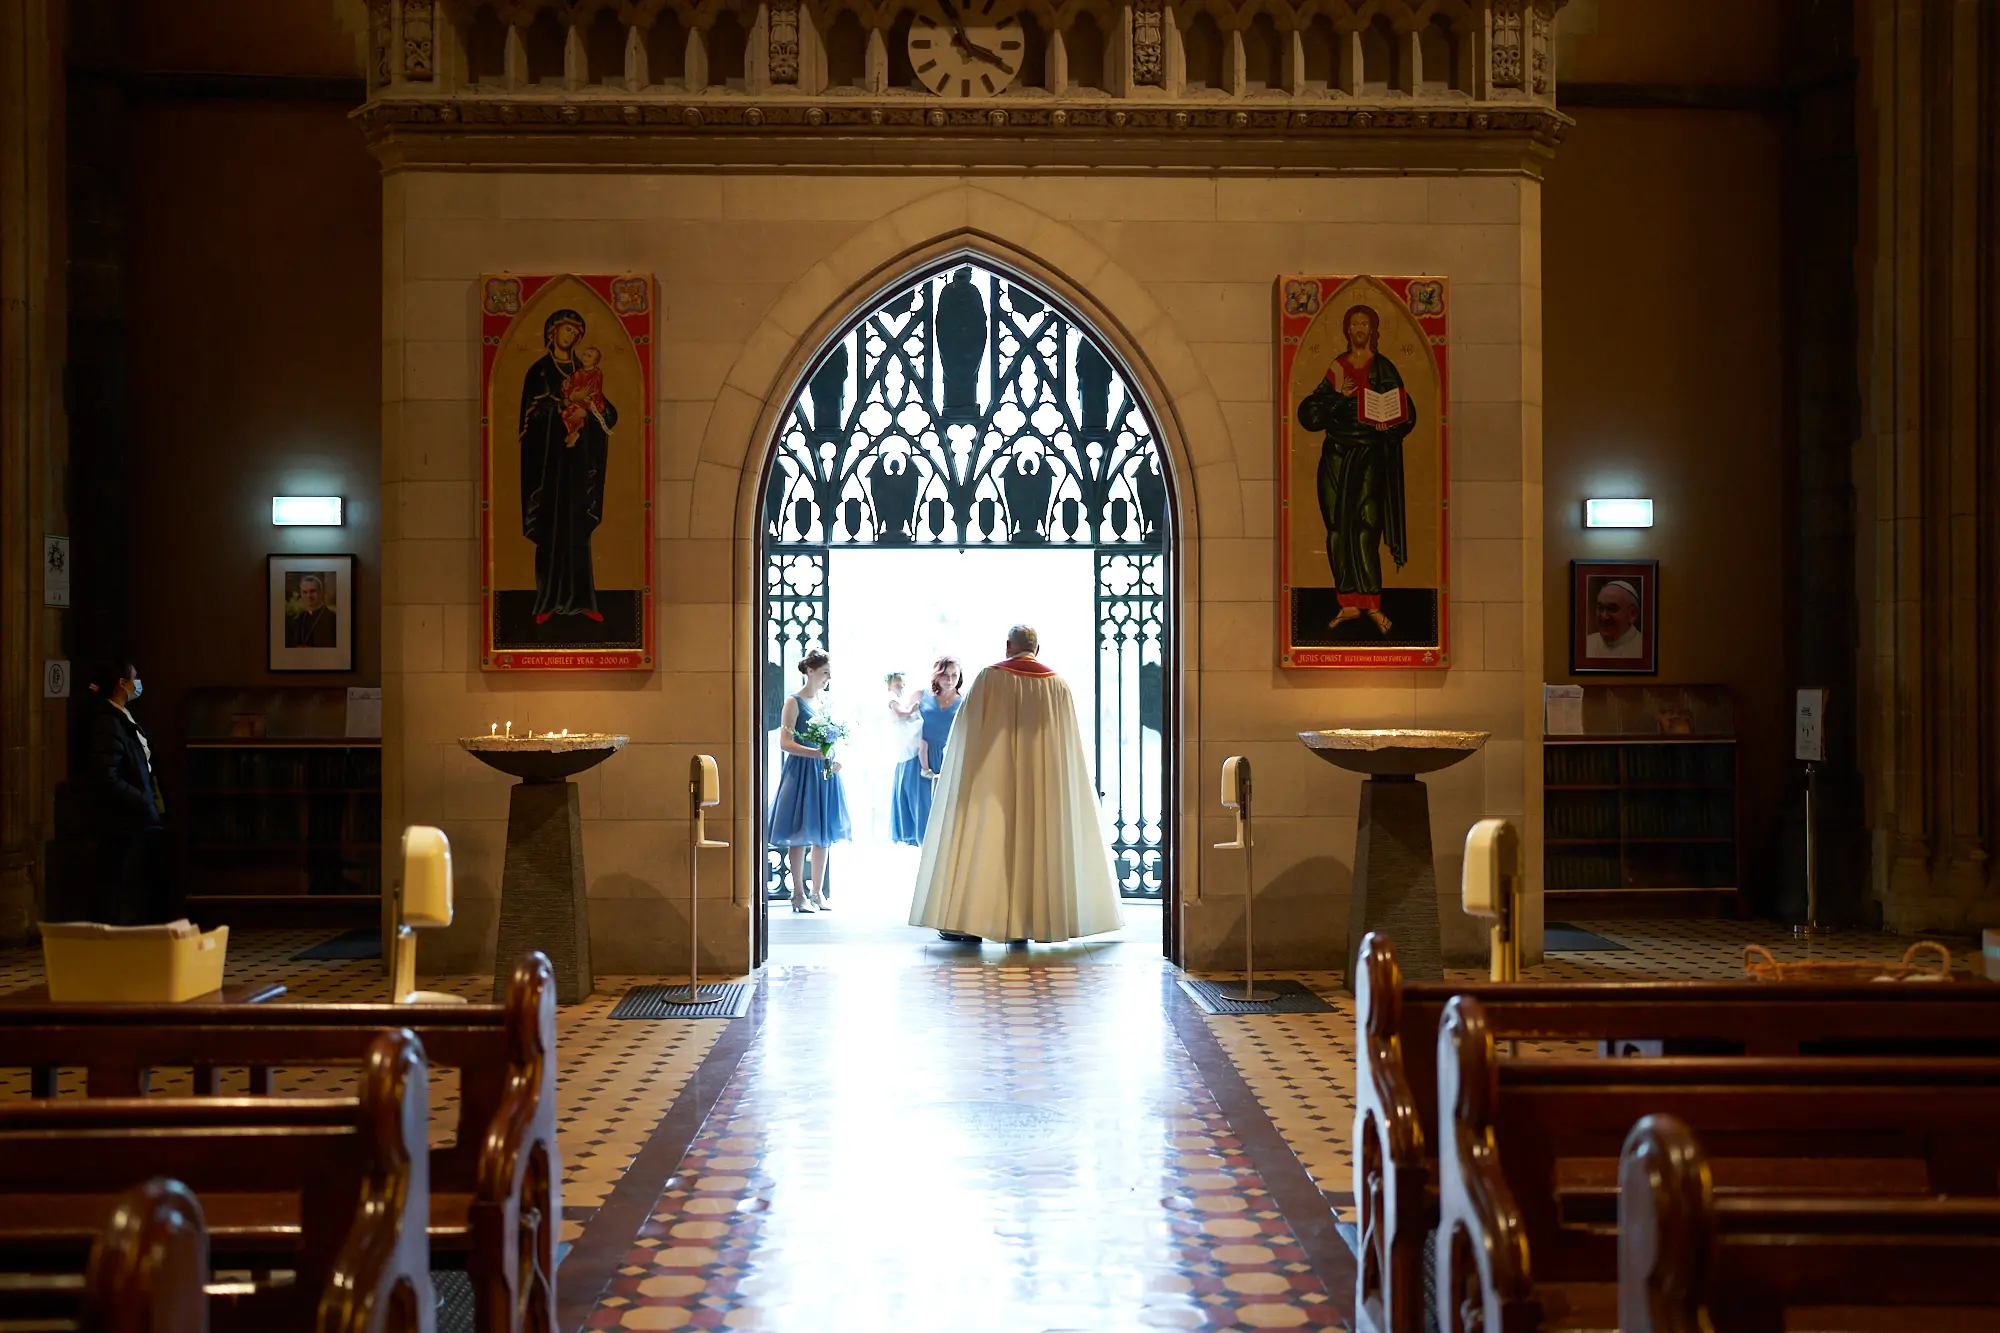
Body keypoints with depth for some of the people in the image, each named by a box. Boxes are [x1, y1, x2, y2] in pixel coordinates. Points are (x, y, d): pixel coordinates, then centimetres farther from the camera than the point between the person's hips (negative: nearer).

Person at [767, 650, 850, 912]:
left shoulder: (825, 703, 14)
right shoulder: (794, 702, -6)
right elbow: (785, 743, -12)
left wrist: (835, 761, 1)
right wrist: (816, 753, -22)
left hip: (825, 773, 7)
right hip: (801, 772, -6)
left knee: (823, 834, 7)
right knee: (800, 834, -3)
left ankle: (817, 892, 15)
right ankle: (799, 893, 4)